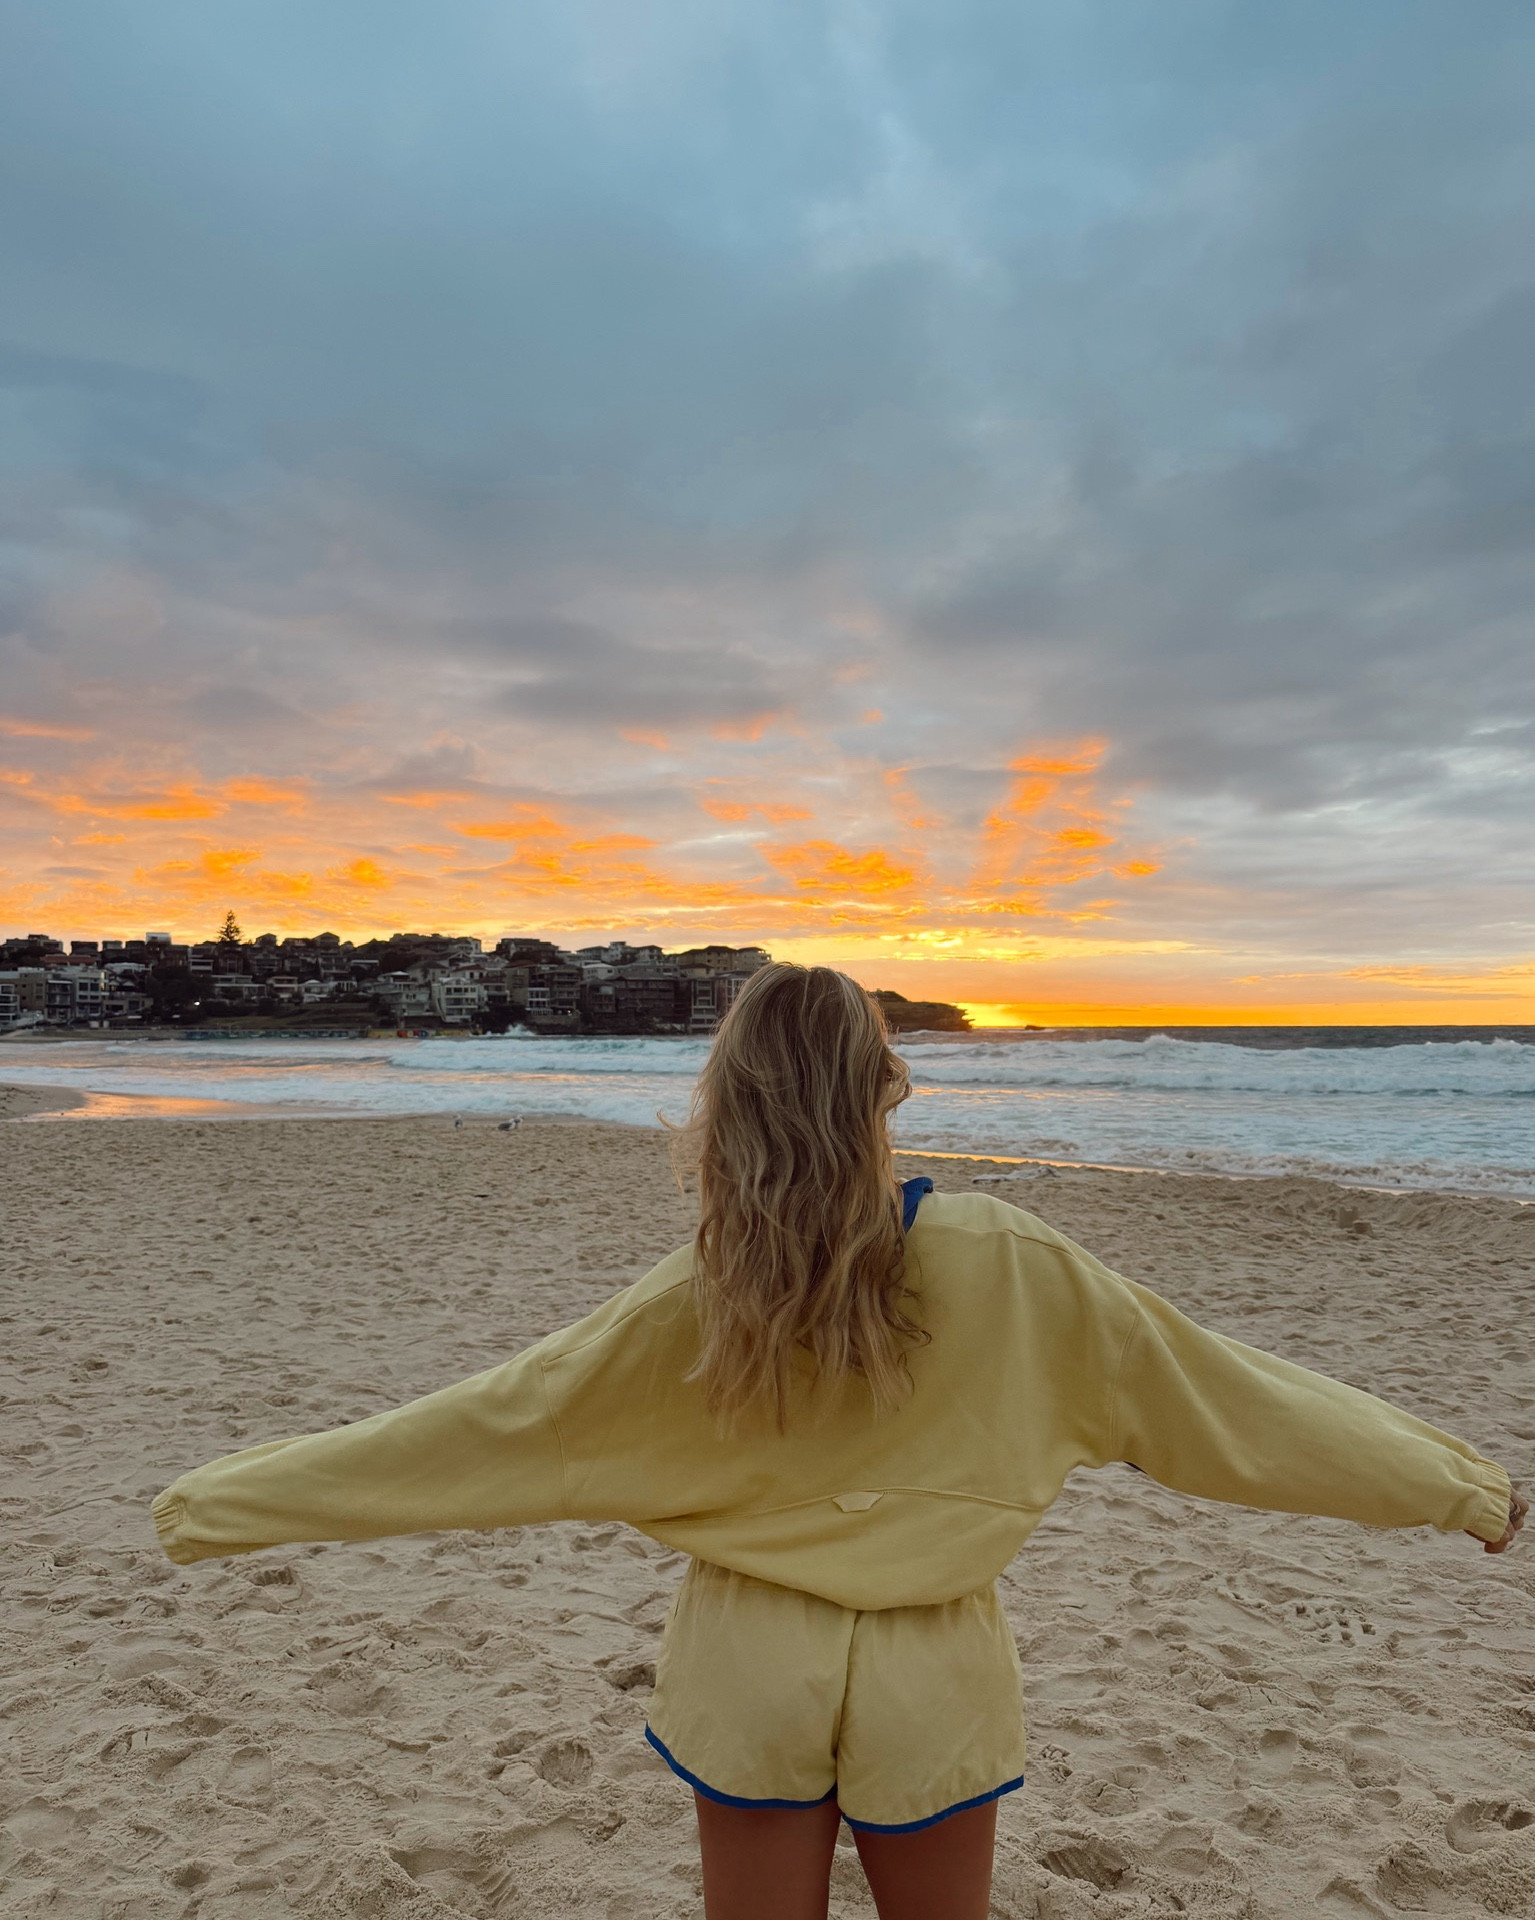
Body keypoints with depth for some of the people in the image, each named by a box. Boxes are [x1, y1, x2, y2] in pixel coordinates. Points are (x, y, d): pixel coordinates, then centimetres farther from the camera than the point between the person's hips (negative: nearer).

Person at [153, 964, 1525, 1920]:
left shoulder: (693, 1304, -19)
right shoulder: (1005, 1265, -22)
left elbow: (475, 1429, -14)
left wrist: (227, 1502, -1)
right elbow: (1215, 1392, -14)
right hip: (932, 1677, 0)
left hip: (751, 1663, 0)